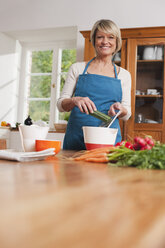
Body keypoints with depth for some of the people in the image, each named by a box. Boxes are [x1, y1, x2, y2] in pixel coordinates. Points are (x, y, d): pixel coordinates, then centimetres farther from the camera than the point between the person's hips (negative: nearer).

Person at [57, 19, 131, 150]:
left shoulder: (124, 75, 10)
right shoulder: (78, 68, 7)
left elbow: (127, 115, 11)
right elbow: (61, 104, 5)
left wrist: (120, 109, -12)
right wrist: (75, 100, -16)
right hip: (76, 137, 0)